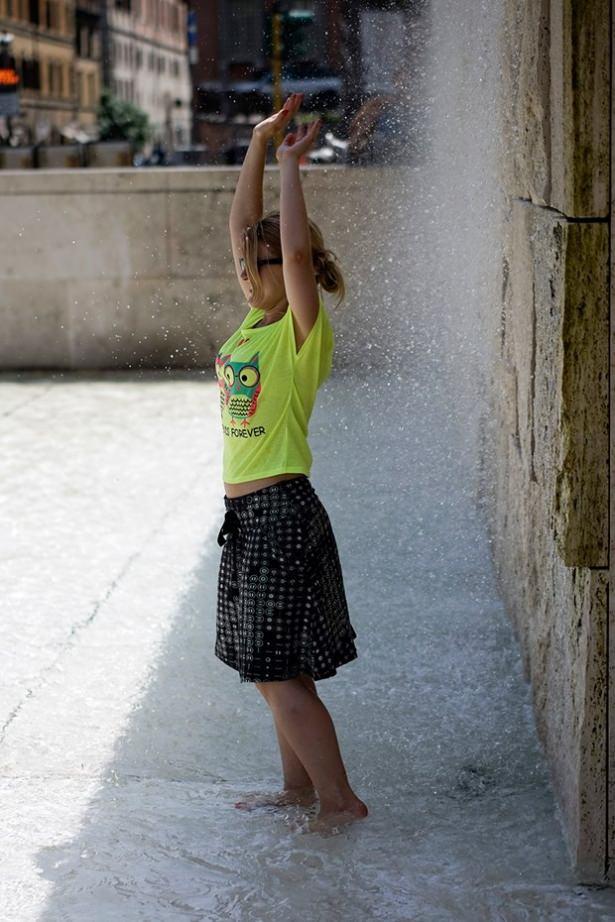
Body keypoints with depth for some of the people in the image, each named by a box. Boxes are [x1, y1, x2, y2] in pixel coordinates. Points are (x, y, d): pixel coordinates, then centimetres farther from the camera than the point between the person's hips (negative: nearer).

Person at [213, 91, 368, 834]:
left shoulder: (304, 330, -12)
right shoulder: (257, 318, 9)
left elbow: (297, 248, -28)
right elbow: (243, 223, 12)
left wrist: (290, 163, -18)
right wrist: (261, 141, 7)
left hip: (281, 513, -9)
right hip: (247, 513, 9)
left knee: (281, 673, -4)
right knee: (269, 670, 16)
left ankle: (340, 799, 8)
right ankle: (300, 786, 28)